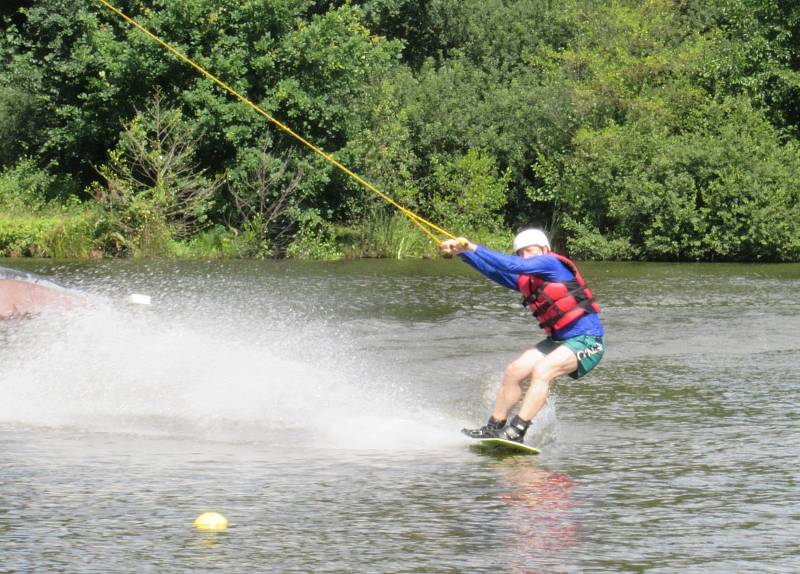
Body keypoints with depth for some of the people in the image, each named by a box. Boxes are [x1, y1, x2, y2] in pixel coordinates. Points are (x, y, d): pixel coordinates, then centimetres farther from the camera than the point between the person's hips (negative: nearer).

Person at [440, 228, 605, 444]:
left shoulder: (551, 263, -11)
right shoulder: (525, 281, 12)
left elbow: (513, 265, -22)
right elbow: (493, 271, 18)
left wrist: (474, 248, -23)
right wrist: (462, 252, 8)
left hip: (587, 340, -9)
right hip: (558, 340, 9)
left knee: (541, 371, -26)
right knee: (514, 371, 1)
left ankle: (516, 432, -30)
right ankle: (494, 428, 8)